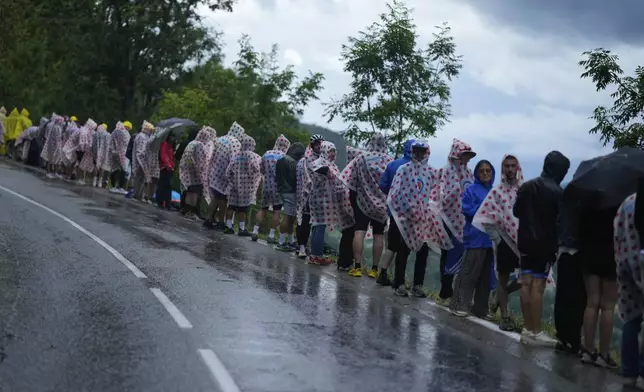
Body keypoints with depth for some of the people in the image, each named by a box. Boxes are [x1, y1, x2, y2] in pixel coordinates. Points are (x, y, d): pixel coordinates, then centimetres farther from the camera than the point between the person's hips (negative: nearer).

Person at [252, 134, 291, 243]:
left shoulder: (266, 154, 6)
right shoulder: (283, 156, -11)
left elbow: (261, 170, 14)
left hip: (266, 186, 5)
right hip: (278, 186, -5)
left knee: (263, 209, 14)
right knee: (276, 211, 2)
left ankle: (255, 232, 9)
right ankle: (271, 236, 1)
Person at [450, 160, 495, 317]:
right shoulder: (471, 190, -1)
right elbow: (467, 210, -11)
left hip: (491, 237, 6)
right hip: (476, 237, -6)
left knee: (486, 274, 10)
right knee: (469, 272, -7)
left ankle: (480, 308, 18)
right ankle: (458, 304, -1)